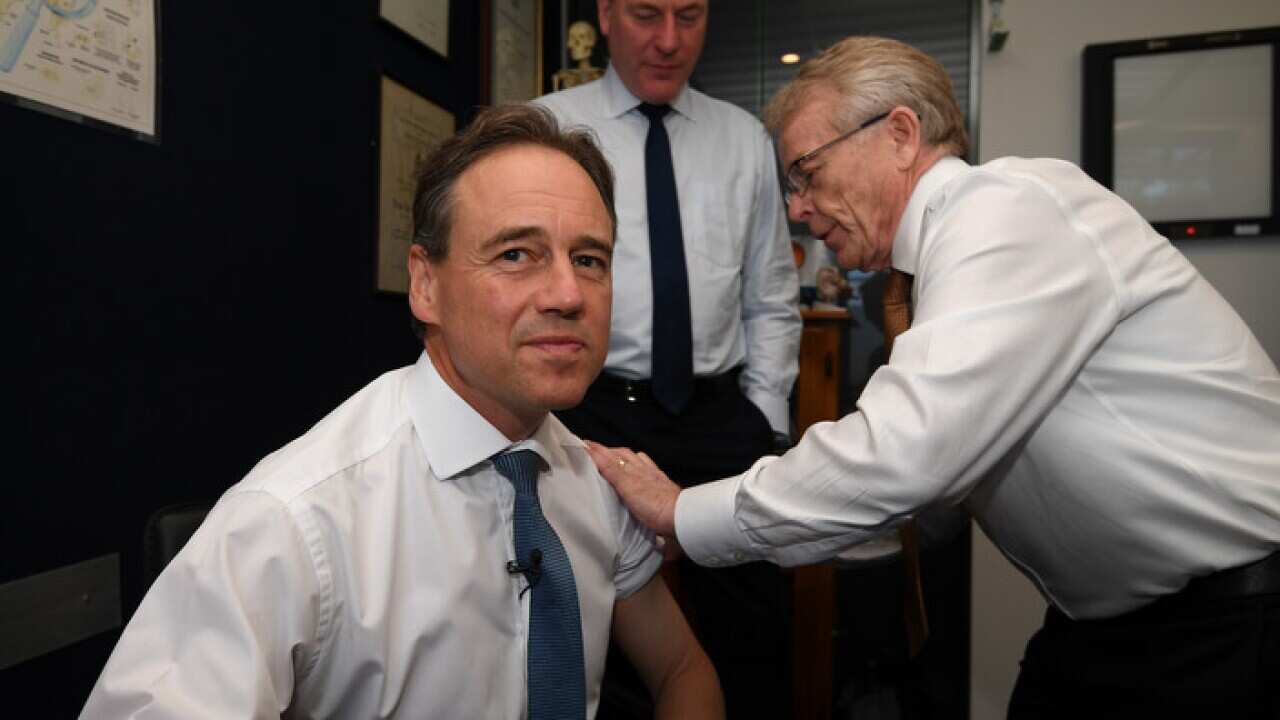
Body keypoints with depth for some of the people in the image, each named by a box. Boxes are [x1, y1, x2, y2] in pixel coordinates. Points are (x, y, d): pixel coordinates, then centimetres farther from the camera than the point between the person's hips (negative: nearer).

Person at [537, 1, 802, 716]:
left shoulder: (746, 138, 11)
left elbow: (772, 301, 12)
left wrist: (764, 419, 5)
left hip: (721, 417, 3)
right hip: (590, 413, -2)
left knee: (754, 631, 6)